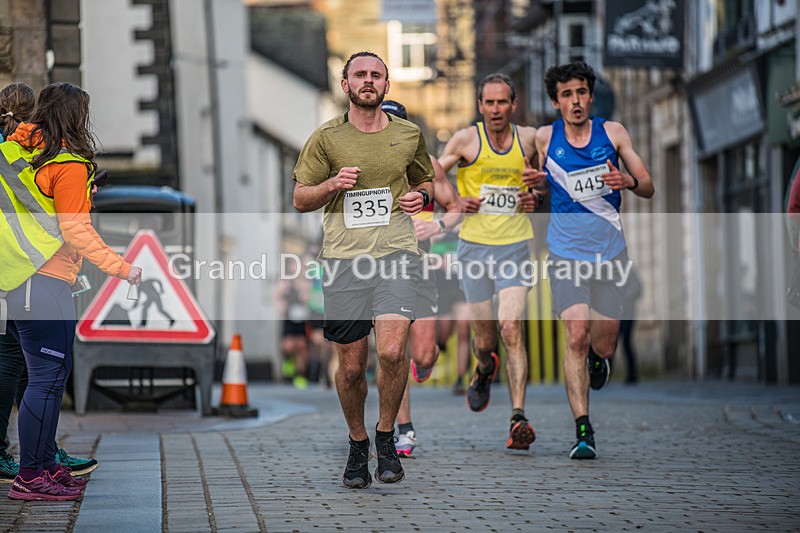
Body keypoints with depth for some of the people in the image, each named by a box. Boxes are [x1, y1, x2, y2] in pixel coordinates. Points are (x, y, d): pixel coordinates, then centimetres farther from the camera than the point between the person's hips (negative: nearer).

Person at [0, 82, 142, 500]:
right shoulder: (69, 164, -10)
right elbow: (75, 231, -14)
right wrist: (121, 268, -9)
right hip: (45, 282, -8)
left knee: (46, 375, 16)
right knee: (48, 375, -5)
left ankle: (45, 464, 21)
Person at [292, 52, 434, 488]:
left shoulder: (408, 135, 10)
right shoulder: (326, 138, 5)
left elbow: (425, 182, 26)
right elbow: (300, 199, 9)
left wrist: (421, 197, 2)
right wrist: (333, 184, -11)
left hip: (397, 254, 0)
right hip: (344, 257, 0)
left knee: (392, 350, -19)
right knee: (351, 366, 3)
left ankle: (387, 437, 4)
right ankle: (358, 445, 26)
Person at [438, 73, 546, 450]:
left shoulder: (529, 138, 4)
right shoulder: (466, 140, -3)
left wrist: (537, 198, 1)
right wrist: (455, 201, -15)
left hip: (515, 245, 0)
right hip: (474, 245, 0)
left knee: (511, 328, -16)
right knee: (484, 337, 7)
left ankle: (518, 419, -20)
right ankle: (484, 369, 46)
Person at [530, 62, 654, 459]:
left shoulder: (613, 132, 2)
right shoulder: (544, 138, 2)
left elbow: (648, 188, 5)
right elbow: (536, 190, 18)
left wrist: (629, 182, -17)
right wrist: (532, 187, -6)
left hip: (610, 251, 1)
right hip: (566, 251, -1)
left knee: (603, 345, 3)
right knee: (576, 336, -17)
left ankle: (597, 357, 43)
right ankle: (583, 432, -15)